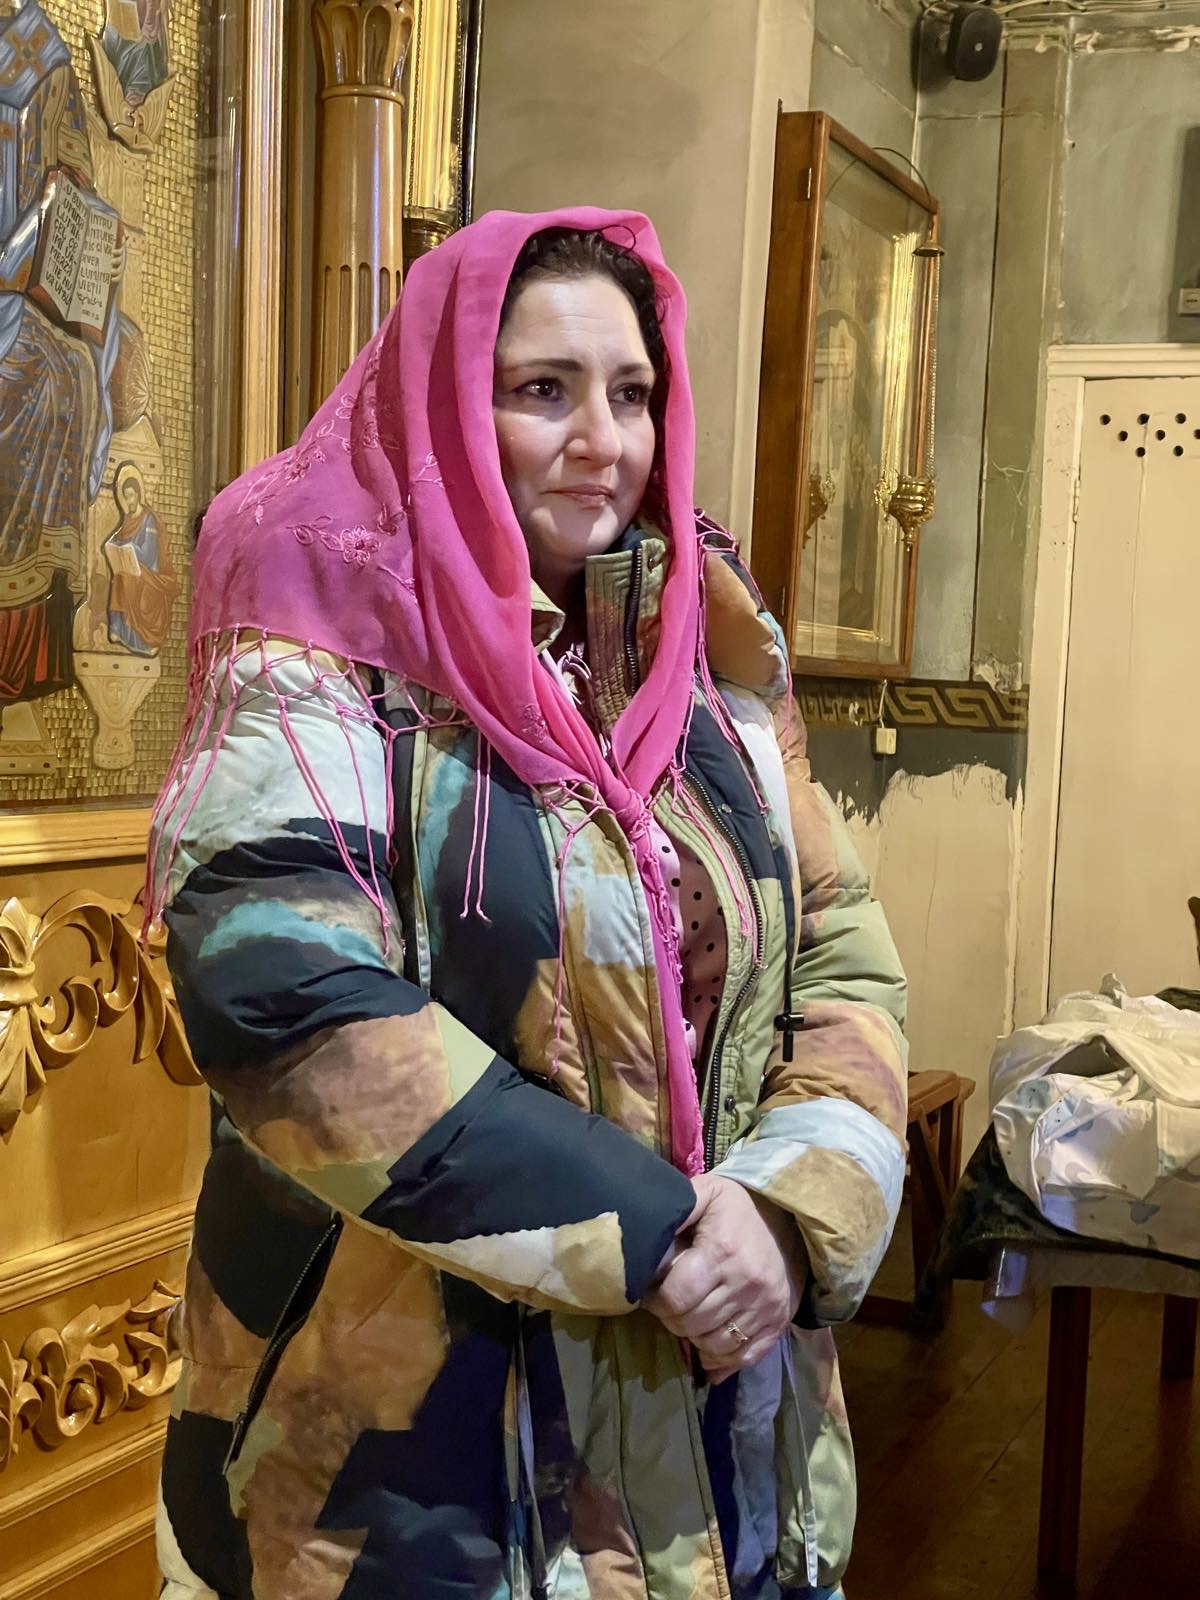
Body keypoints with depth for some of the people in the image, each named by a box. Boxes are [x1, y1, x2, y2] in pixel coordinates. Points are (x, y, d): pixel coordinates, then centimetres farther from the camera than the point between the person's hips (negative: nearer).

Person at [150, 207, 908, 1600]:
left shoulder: (713, 657, 5)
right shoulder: (326, 664, -11)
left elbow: (841, 951, 4)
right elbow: (286, 1001, -24)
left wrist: (798, 1204, -15)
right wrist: (648, 1227, -23)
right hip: (416, 1415, -5)